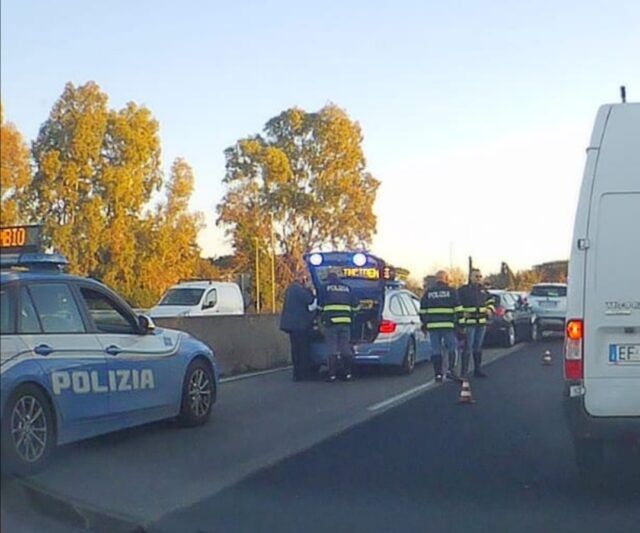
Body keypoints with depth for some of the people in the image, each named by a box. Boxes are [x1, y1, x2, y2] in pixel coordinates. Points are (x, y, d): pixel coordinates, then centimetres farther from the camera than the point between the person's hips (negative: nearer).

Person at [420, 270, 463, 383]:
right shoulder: (451, 291, 2)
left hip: (432, 326, 3)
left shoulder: (428, 292, 11)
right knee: (452, 348, 6)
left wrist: (424, 323, 18)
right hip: (448, 325, -3)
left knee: (436, 350, 6)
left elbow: (422, 310, 11)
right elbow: (458, 309, -1)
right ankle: (451, 371, -7)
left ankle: (438, 374, 5)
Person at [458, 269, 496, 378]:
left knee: (478, 347, 13)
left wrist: (490, 308, 7)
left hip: (482, 322, 6)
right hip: (469, 322, -6)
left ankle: (478, 369, 21)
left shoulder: (483, 290, 14)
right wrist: (462, 313, -18)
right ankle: (464, 371, -5)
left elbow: (491, 300, 26)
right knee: (468, 347, -9)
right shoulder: (463, 290, -5)